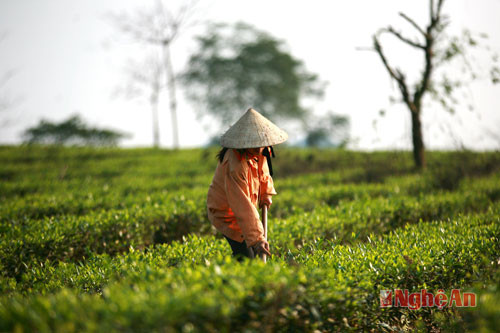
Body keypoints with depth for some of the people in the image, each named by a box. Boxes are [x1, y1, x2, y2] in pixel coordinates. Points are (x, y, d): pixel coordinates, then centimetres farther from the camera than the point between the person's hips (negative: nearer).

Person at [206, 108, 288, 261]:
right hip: (227, 212, -8)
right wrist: (256, 239, -43)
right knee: (246, 259, -13)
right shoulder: (235, 165, -37)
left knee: (257, 255, 14)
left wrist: (266, 193, 5)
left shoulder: (260, 151, -11)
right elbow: (242, 207, -40)